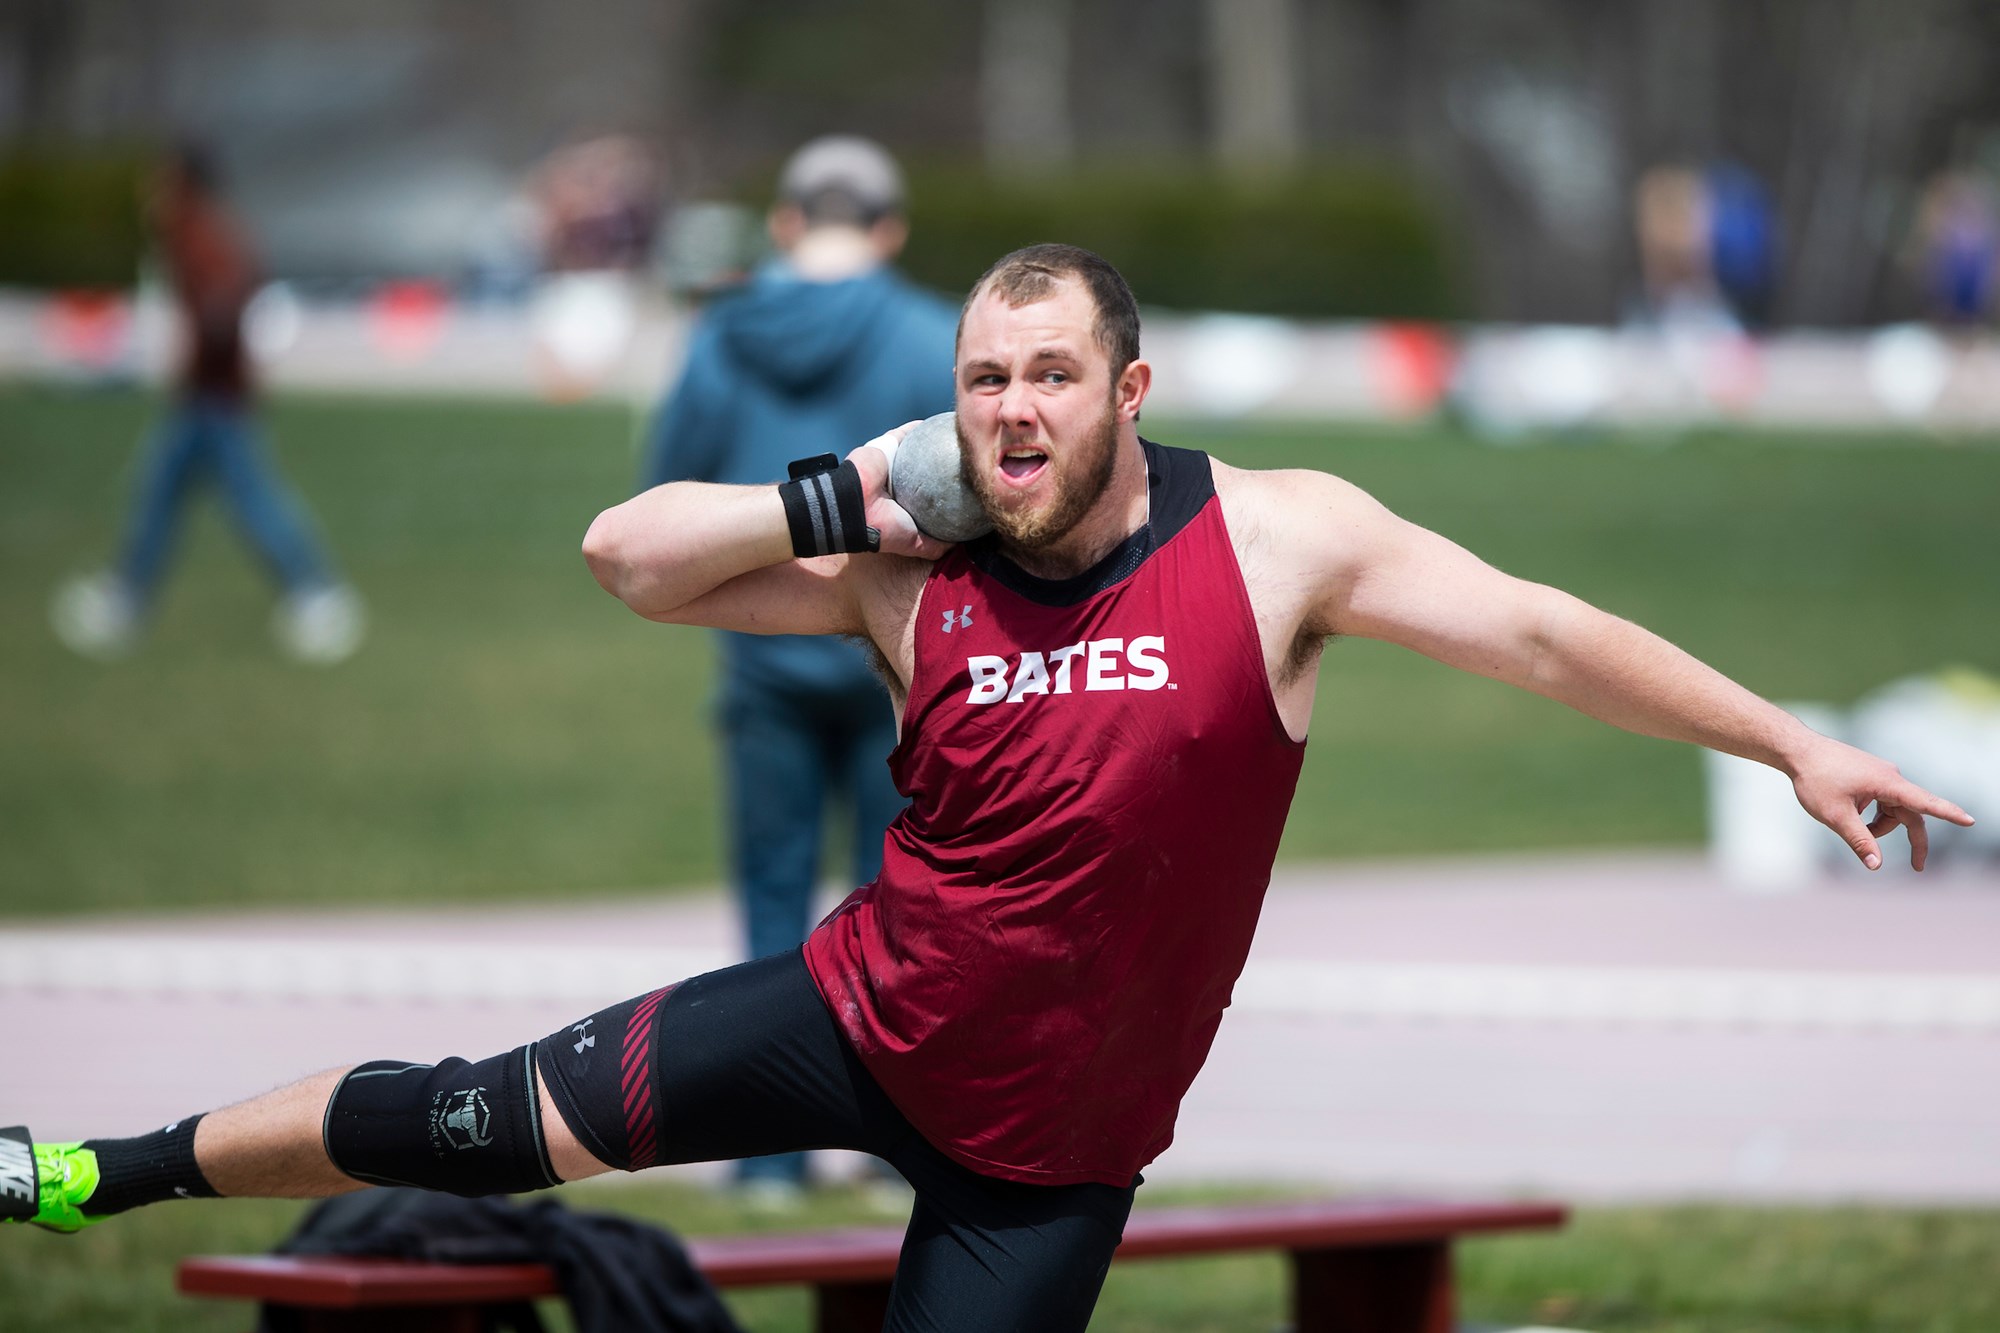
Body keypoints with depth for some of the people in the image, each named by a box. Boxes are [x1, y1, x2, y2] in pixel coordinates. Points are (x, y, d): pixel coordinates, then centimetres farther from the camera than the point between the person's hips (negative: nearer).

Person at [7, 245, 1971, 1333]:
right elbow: (627, 557, -8)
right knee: (488, 1122, -2)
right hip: (863, 1018, 1)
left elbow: (1540, 635, -10)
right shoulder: (912, 582, -8)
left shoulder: (1277, 539, -13)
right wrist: (862, 499, -18)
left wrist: (1789, 742, -12)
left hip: (1051, 1144, -1)